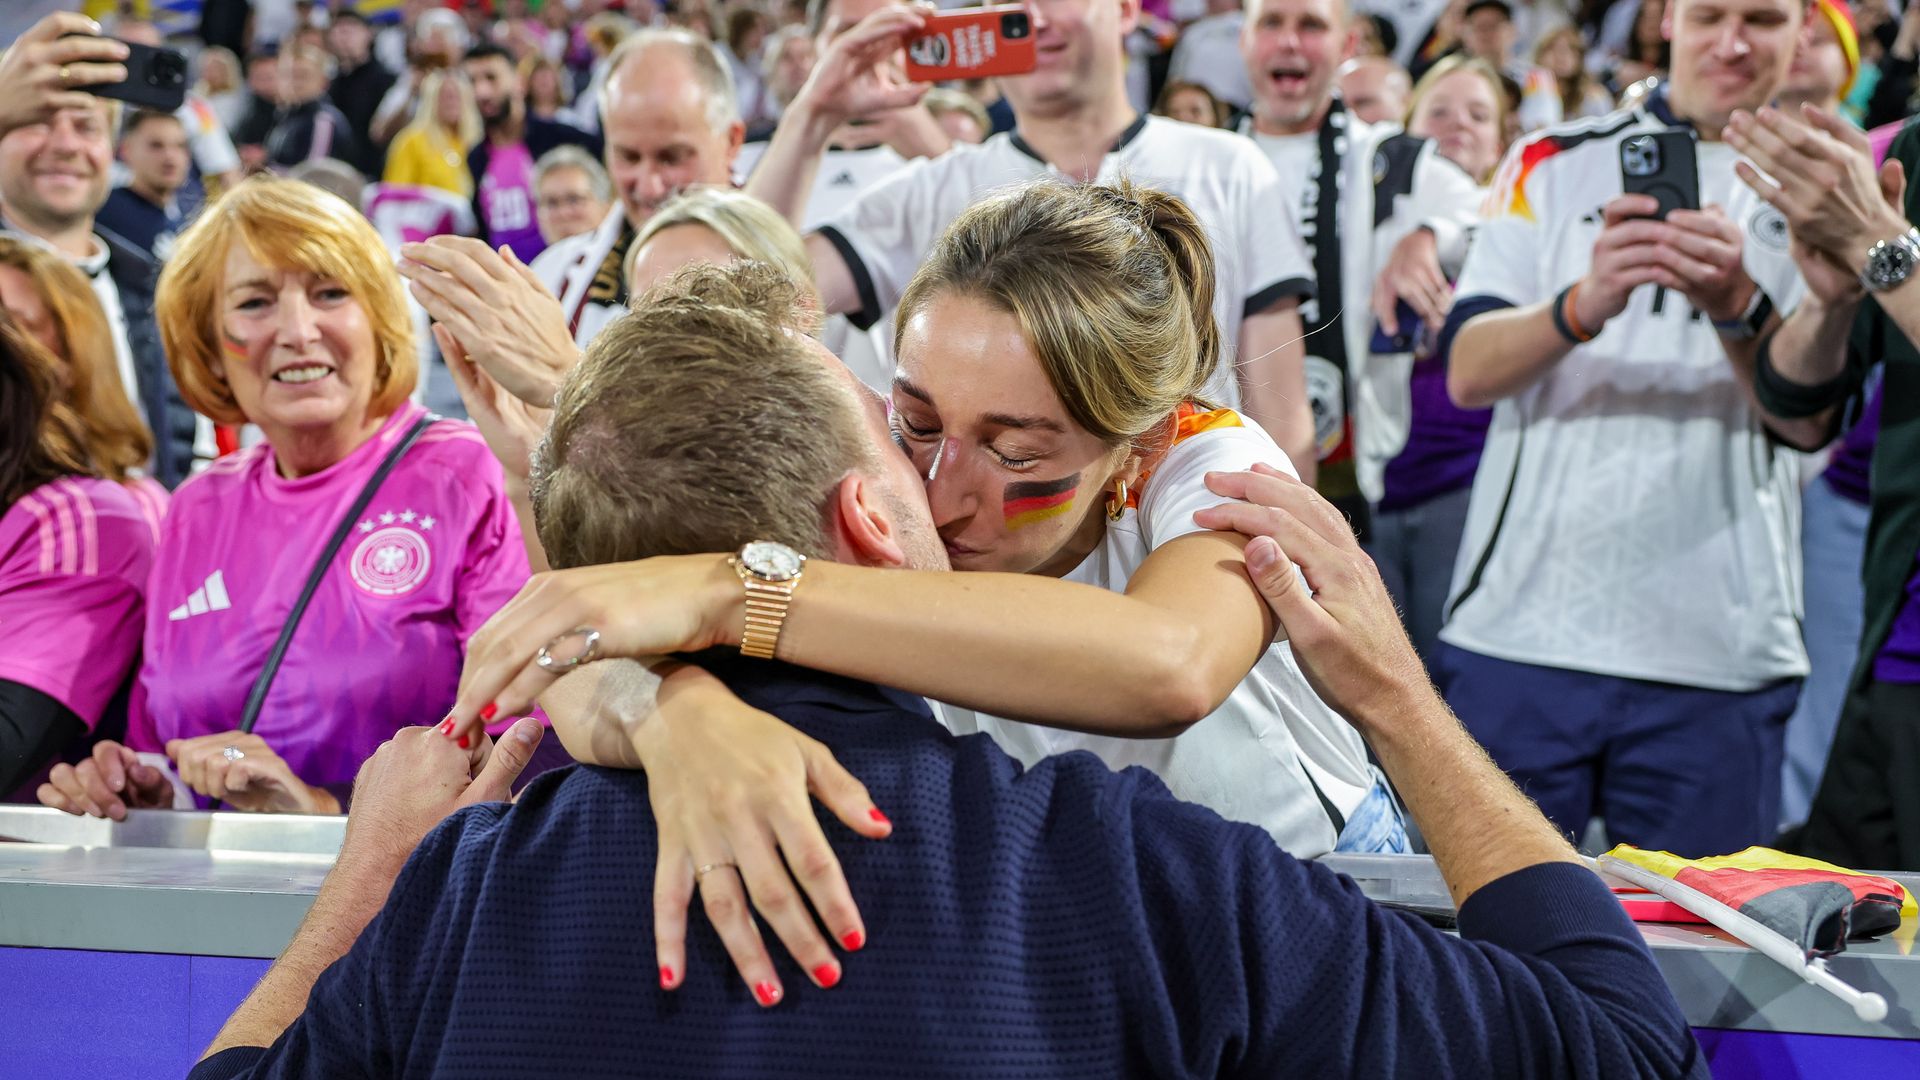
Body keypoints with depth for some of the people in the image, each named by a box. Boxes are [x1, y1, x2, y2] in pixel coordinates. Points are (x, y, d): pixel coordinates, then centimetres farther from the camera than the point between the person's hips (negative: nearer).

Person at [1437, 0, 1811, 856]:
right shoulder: (1556, 163, 11)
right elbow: (1468, 372, 0)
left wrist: (1738, 308, -23)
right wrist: (1582, 305, -21)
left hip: (1714, 660, 0)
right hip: (1521, 634, 0)